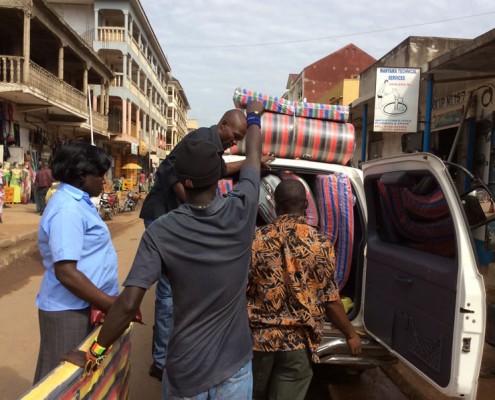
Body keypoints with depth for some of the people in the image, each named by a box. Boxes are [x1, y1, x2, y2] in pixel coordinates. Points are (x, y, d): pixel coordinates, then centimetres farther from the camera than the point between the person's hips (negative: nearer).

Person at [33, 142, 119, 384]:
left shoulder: (77, 202, 10)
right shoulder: (68, 209, -22)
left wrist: (110, 301, 20)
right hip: (70, 310, -9)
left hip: (85, 305, 9)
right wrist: (114, 306, -26)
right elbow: (66, 272, -28)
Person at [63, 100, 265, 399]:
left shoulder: (161, 232, -18)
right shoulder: (241, 211, -13)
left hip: (186, 370, 0)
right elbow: (254, 156, 4)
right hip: (235, 365, 1)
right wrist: (254, 117, 22)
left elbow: (128, 304, -21)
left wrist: (95, 353, -5)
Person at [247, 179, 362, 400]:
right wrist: (350, 334, 10)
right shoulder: (320, 243, -8)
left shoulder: (256, 239, -6)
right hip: (298, 342, -1)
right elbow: (330, 301, -6)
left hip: (258, 338, 1)